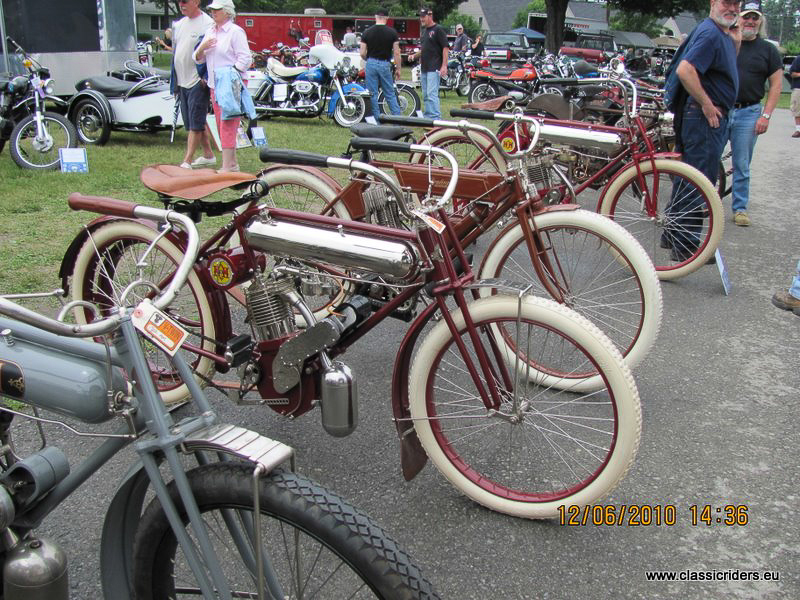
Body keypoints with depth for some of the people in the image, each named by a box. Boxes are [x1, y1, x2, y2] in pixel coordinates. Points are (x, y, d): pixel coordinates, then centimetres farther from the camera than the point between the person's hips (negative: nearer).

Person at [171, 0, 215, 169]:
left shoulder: (207, 23, -11)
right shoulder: (179, 24, 14)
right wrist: (174, 82, 20)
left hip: (198, 82, -9)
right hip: (182, 82, 9)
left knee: (195, 124, -7)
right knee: (193, 122, 14)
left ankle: (187, 162, -7)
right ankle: (208, 155, 26)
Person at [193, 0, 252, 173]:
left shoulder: (236, 32, -7)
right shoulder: (210, 32, 16)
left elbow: (245, 58, -15)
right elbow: (198, 59, 16)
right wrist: (202, 48, -5)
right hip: (215, 85, 8)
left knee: (228, 125, -10)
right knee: (221, 125, 11)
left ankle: (227, 166, -10)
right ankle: (232, 162, 20)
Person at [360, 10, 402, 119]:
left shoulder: (367, 32, -1)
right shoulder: (392, 32, -3)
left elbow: (362, 53, -2)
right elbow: (396, 52, -5)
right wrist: (398, 68, 4)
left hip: (371, 64, 0)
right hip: (385, 64, 0)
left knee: (372, 94, 6)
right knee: (390, 94, 8)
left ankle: (376, 119, 6)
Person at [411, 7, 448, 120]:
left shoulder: (438, 30, -6)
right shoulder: (425, 31, 19)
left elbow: (445, 48, -12)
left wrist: (444, 66, -19)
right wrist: (414, 55, 9)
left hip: (434, 68, -9)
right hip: (424, 68, 9)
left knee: (432, 94, -15)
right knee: (425, 95, 11)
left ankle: (435, 118, -15)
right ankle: (427, 116, 18)